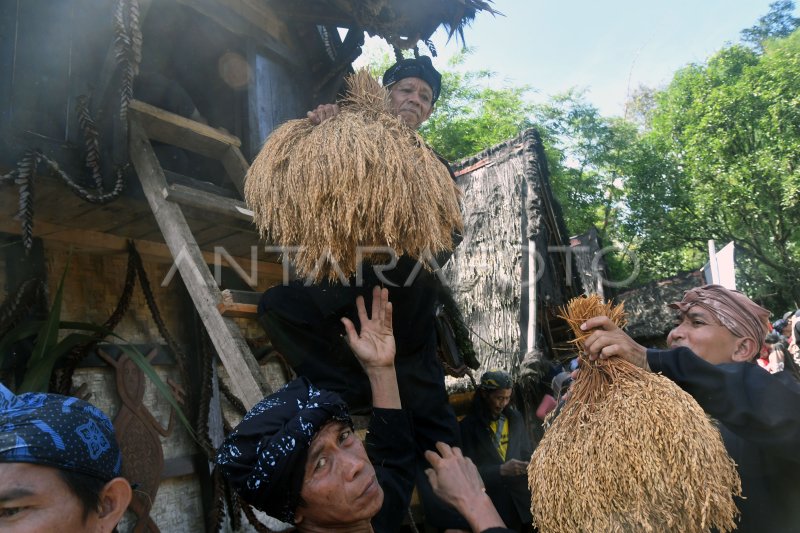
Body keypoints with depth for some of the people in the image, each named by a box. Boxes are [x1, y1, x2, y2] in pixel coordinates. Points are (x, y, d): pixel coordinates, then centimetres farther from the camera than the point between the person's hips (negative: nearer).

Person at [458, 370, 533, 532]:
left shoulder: (515, 418, 7)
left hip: (521, 501, 4)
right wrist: (501, 470, -22)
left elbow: (527, 453, 14)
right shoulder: (468, 426, -7)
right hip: (492, 506, -4)